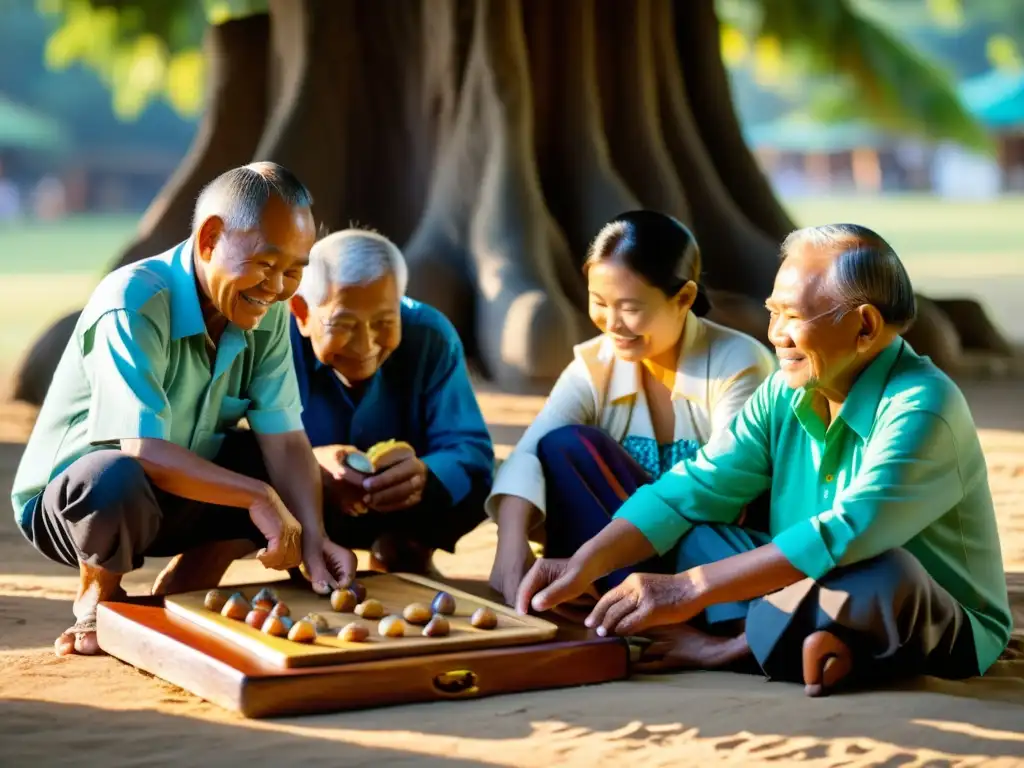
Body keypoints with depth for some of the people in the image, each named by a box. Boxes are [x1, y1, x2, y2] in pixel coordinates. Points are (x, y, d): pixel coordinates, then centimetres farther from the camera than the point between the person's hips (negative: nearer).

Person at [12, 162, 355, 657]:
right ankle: (99, 598, -5)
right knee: (117, 478, -39)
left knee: (302, 477, -8)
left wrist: (313, 540, -26)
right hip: (69, 503, -7)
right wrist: (258, 497, -33)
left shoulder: (266, 313, -6)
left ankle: (177, 594, 7)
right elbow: (144, 453, -34)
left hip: (173, 498, 7)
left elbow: (285, 440, -12)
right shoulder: (131, 304, -27)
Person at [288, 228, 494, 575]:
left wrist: (423, 475, -49)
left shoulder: (431, 335, -18)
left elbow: (473, 455, -26)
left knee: (469, 486, -26)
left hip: (400, 512, 2)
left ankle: (406, 554, 5)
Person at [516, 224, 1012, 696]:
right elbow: (691, 489, -1)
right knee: (679, 533, -3)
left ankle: (725, 646, -19)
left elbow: (843, 537, -35)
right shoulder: (785, 393, 0)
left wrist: (691, 588, -36)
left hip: (946, 634, -6)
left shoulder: (921, 408, -24)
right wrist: (586, 563, -16)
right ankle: (793, 634, -24)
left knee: (881, 574, -39)